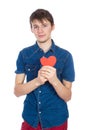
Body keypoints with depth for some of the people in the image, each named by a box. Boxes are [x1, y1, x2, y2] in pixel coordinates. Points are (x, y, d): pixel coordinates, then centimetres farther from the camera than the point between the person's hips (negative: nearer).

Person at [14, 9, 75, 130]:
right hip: (30, 118, 1)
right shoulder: (24, 54, -3)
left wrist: (54, 80, -26)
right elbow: (17, 91, -6)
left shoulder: (65, 55, -7)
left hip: (57, 119, 0)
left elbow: (67, 96, -7)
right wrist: (38, 80, -23)